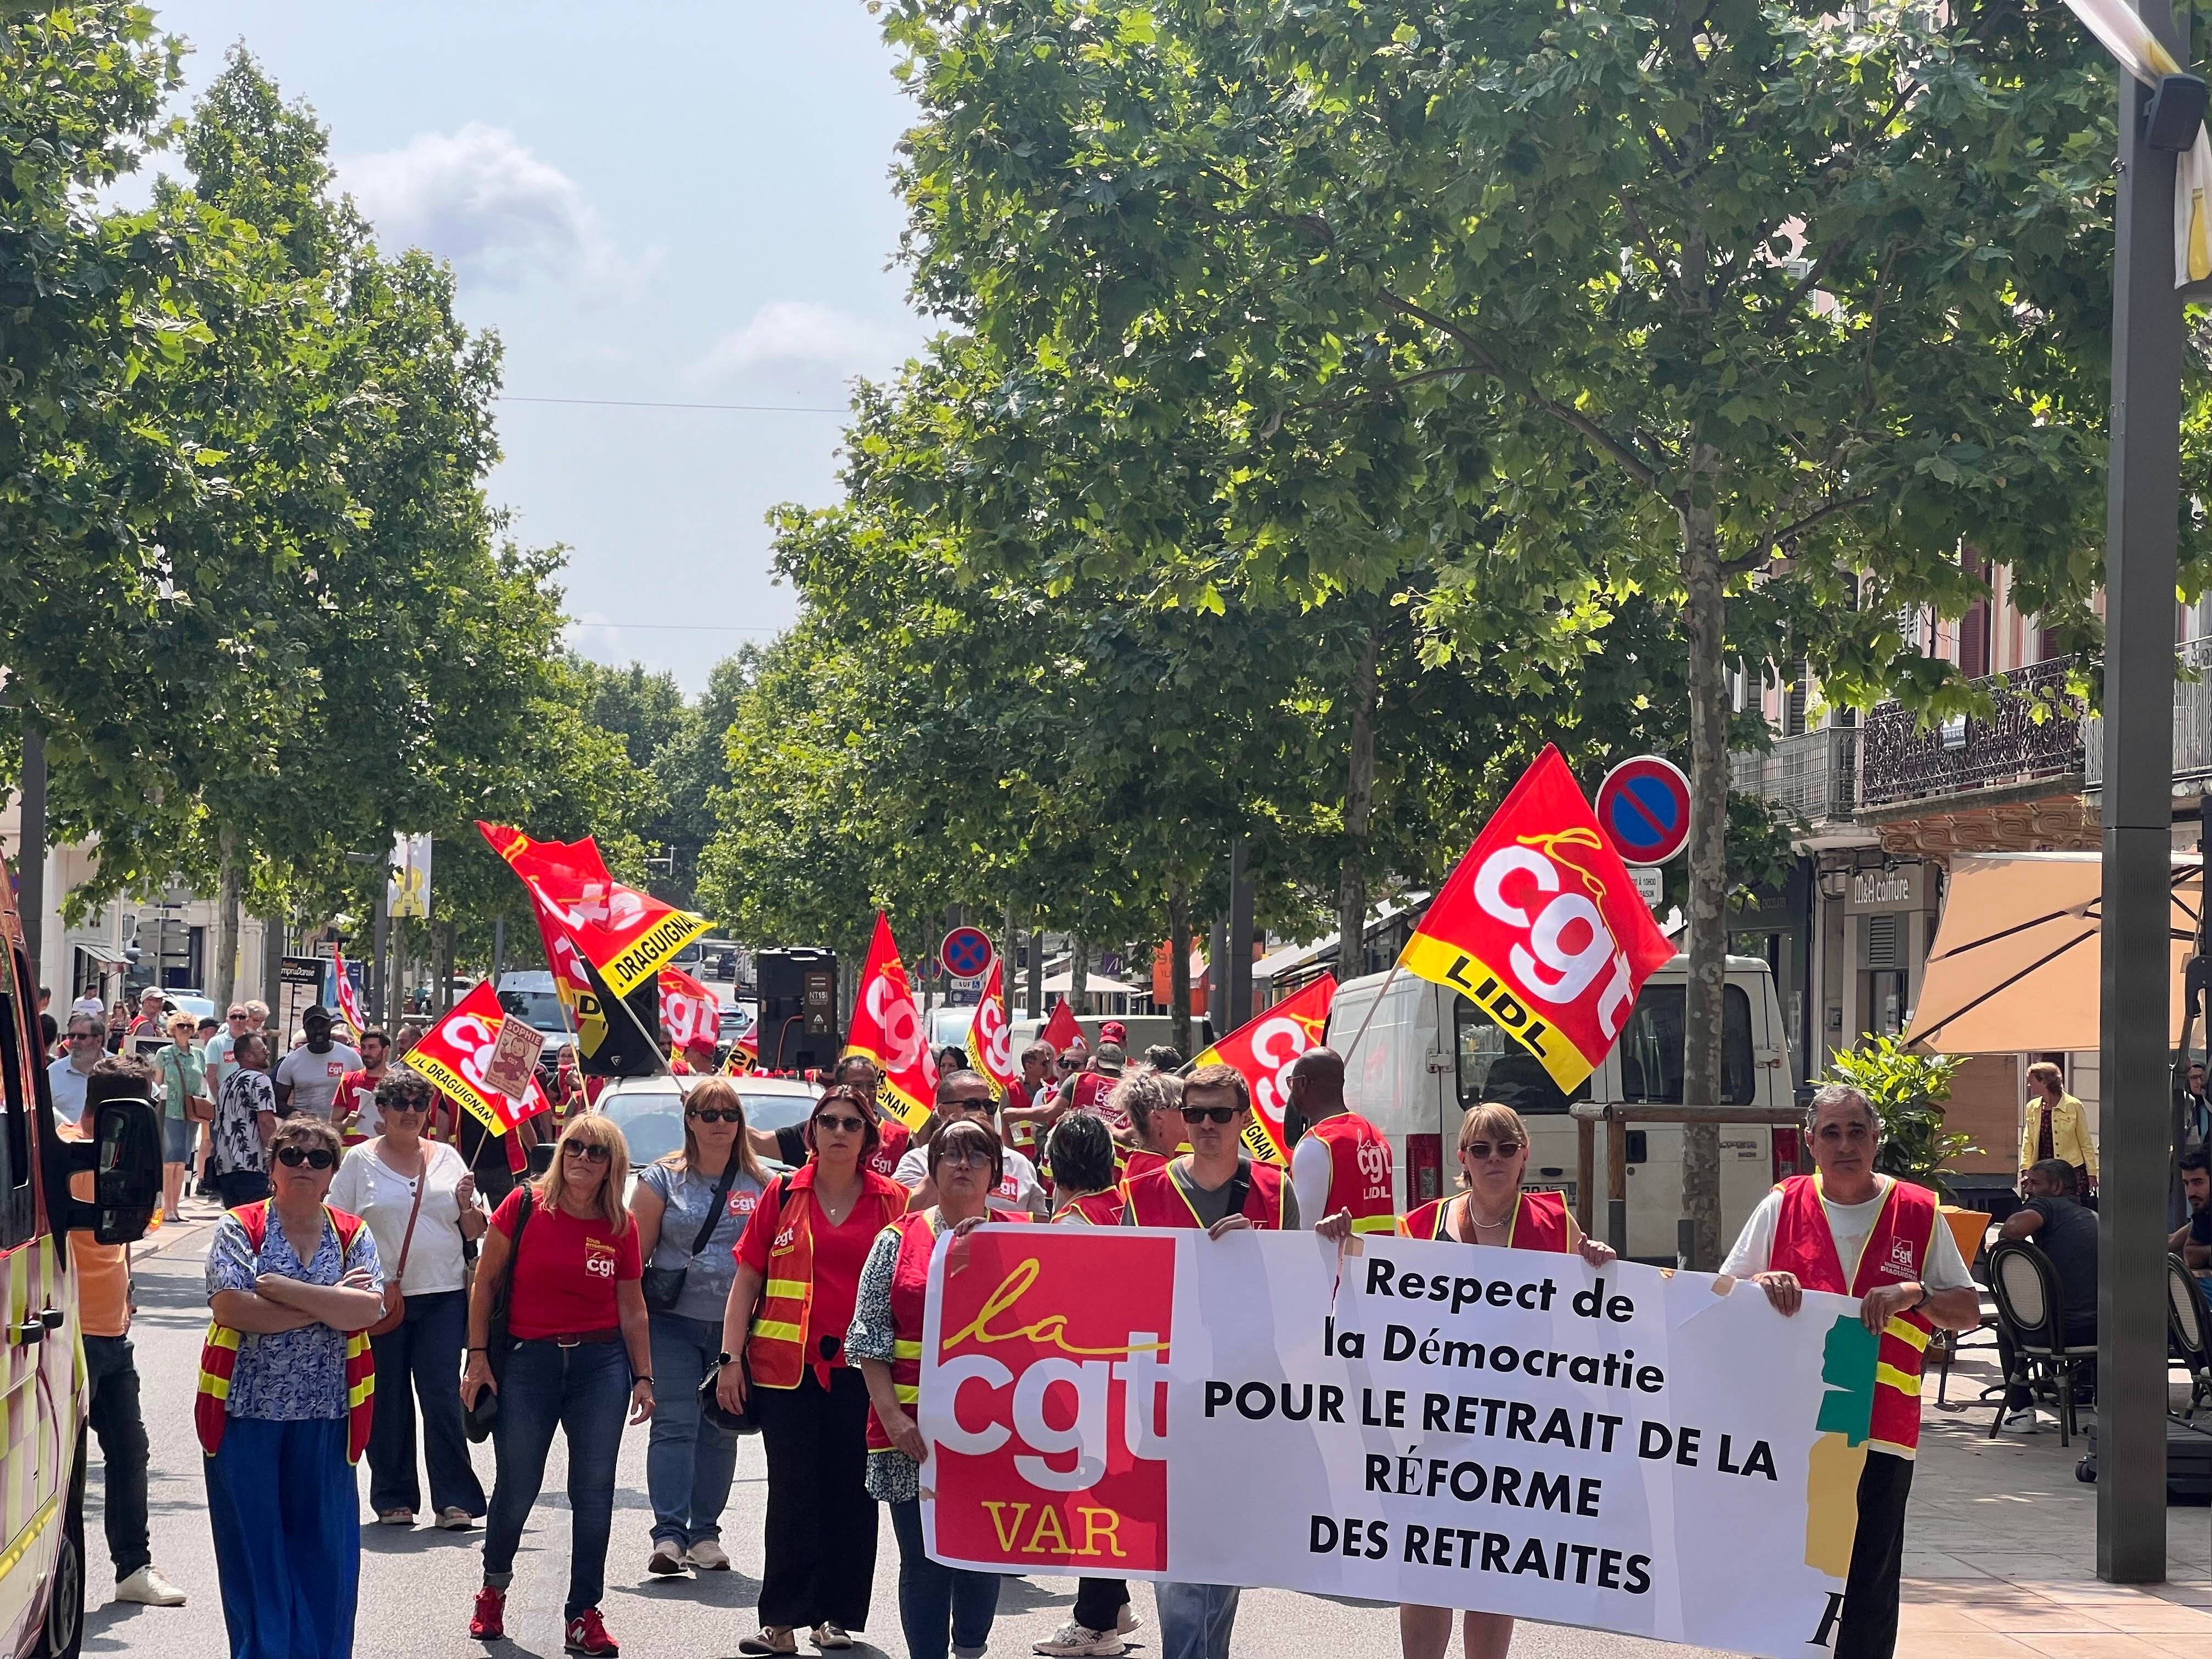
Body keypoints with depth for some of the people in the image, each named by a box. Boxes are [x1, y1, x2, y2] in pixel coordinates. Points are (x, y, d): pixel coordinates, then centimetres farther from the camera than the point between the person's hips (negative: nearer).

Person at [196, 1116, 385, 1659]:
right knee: (253, 1542, 1)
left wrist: (280, 1288, -15)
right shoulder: (239, 1229, 1)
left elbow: (368, 1312, -9)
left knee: (323, 1544, 4)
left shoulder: (353, 1236, 7)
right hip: (247, 1409, -2)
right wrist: (329, 1304, -12)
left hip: (325, 1416, 2)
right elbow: (230, 1308, -15)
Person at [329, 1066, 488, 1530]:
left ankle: (454, 1500, -2)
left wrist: (467, 1204, -7)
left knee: (442, 1399, -5)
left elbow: (475, 1232, 15)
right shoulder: (360, 1161, 4)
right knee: (388, 1403, 4)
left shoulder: (446, 1158, 11)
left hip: (443, 1298, 1)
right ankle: (393, 1498, 14)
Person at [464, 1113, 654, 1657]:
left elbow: (632, 1308, 10)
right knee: (517, 1488, 6)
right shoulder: (525, 1205, -5)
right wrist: (478, 1357, -3)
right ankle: (494, 1588, 33)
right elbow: (485, 1282, 0)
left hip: (601, 1365, 2)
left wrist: (643, 1376, 7)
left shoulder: (621, 1227, 2)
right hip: (528, 1362, -2)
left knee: (594, 1491, 2)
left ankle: (583, 1614, 10)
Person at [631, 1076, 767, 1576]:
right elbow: (638, 1251, 1)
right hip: (674, 1323, -2)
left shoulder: (761, 1184, 7)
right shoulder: (663, 1179, 3)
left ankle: (705, 1533, 16)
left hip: (736, 1325, 2)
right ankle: (669, 1535, -12)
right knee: (675, 1425, -9)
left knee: (720, 1431, 8)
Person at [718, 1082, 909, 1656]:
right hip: (787, 1365, 0)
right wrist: (730, 1359, 0)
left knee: (852, 1493, 4)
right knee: (793, 1491, 0)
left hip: (859, 1367, 1)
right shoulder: (783, 1194, 5)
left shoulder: (891, 1201, 5)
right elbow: (746, 1281, 7)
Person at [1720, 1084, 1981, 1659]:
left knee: (1871, 1589, 2)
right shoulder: (1783, 1206, 7)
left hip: (1882, 1430, -1)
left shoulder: (1919, 1213, 5)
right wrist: (1760, 1282, -10)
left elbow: (1968, 1312, 6)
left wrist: (1914, 1293, -12)